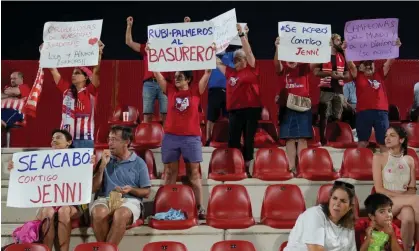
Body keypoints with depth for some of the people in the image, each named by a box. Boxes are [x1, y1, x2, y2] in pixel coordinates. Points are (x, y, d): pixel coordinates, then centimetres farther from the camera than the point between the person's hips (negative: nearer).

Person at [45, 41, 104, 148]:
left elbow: (95, 72, -17)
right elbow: (53, 70, 15)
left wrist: (99, 53, -27)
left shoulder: (90, 91, -2)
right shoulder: (67, 89, 11)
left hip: (84, 140, -4)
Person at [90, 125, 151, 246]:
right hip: (105, 199, 2)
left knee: (120, 214, -39)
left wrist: (131, 190, -11)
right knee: (99, 212, -36)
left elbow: (146, 192, 10)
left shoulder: (139, 163, 8)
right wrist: (103, 165, 0)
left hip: (130, 200, -2)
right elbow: (94, 188, 9)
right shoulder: (106, 160, 16)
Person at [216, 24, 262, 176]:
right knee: (233, 141, 4)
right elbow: (216, 61, 18)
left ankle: (246, 168, 13)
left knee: (249, 140, 5)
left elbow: (248, 51, -7)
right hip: (234, 110, 4)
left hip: (251, 109, -3)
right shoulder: (230, 72, 11)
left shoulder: (251, 69, 2)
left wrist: (241, 34, -11)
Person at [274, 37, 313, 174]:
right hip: (287, 106, 0)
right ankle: (291, 167, 3)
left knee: (302, 137, 0)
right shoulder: (283, 69, 4)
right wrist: (277, 48, -32)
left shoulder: (304, 68, 6)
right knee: (289, 138, 0)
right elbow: (276, 63, -16)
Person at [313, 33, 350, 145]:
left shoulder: (342, 57, 14)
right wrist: (330, 73, -16)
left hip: (339, 90, 5)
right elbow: (316, 72, -5)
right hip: (326, 90, -4)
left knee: (337, 117, 6)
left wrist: (341, 76, -6)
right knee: (324, 116, -4)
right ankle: (323, 140, 0)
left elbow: (347, 75, 16)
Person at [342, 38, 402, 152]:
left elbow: (390, 61, 10)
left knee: (383, 141, 8)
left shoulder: (380, 74, 14)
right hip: (363, 112, -2)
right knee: (362, 141, 6)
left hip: (381, 112, 2)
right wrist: (346, 50, -14)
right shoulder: (358, 76, 9)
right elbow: (350, 64, -2)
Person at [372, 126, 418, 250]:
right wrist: (400, 195, -16)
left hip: (405, 201, 3)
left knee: (409, 216, -36)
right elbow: (379, 189, -5)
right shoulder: (379, 158, 0)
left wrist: (405, 196, -12)